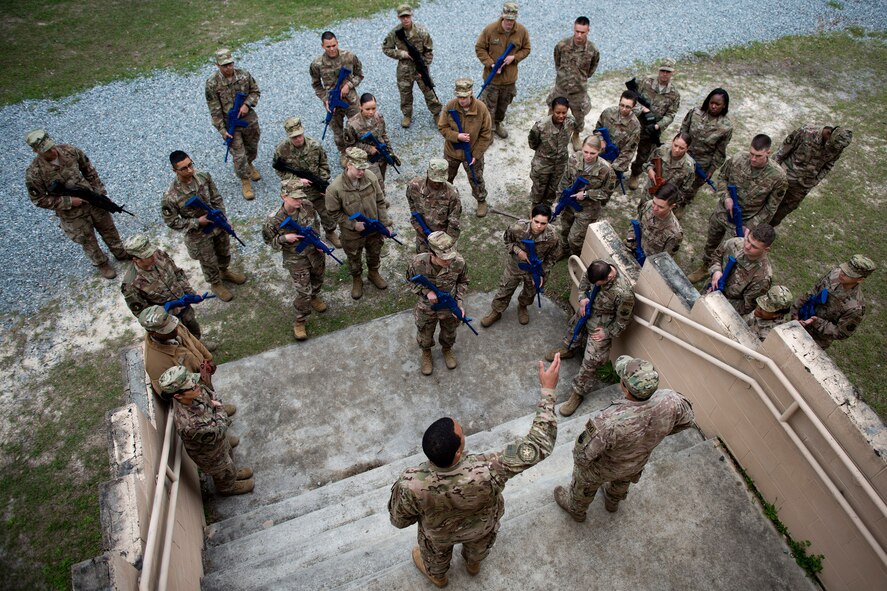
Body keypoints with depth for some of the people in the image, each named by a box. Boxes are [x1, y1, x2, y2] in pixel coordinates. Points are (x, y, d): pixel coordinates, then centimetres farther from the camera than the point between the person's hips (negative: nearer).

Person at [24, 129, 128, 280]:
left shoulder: (69, 150, -15)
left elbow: (88, 169, 1)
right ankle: (102, 264, 39)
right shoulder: (34, 173, -24)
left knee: (109, 229, 21)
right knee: (88, 240, 15)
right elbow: (39, 199, -14)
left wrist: (100, 192, 0)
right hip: (72, 214, -3)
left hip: (93, 200, 4)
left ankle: (122, 255, 45)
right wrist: (69, 201, -20)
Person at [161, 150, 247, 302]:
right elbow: (171, 221, -18)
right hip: (199, 235, -4)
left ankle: (224, 271, 60)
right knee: (209, 262, 19)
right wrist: (197, 222, -25)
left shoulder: (204, 177, -17)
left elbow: (216, 198, -2)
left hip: (218, 226, 4)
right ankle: (216, 284, 48)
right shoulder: (171, 196, -30)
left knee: (224, 253, 28)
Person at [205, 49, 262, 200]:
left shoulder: (244, 75, -10)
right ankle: (245, 180, 21)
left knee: (252, 147, 23)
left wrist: (247, 104, -16)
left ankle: (249, 165, 55)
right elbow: (214, 110, -13)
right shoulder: (212, 83, -18)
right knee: (238, 155, 0)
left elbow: (255, 91, 4)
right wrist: (222, 130, -14)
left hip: (249, 119, 4)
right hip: (230, 124, -3)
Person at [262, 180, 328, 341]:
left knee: (317, 279, 28)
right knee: (302, 291, 2)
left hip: (315, 252, 5)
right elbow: (268, 240, -10)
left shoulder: (307, 206, -16)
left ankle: (314, 296, 61)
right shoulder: (274, 219, -27)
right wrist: (284, 238, -28)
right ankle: (300, 321, 25)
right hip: (296, 259, -4)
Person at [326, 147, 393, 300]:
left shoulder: (370, 177, -17)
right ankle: (356, 280, 50)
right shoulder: (335, 188, -28)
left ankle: (374, 273, 57)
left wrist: (385, 223, -6)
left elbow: (380, 202, -5)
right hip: (352, 234, -3)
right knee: (354, 259, 22)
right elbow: (334, 213, -14)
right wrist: (353, 224, -22)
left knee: (375, 253, 27)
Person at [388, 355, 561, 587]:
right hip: (481, 525, 0)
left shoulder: (410, 483, -44)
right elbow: (539, 445, -40)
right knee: (478, 544, 38)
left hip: (439, 532, 0)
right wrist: (548, 389, -38)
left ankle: (437, 575, 69)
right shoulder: (487, 472, -49)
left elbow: (399, 520, -21)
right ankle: (473, 563, 70)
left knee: (436, 552, 37)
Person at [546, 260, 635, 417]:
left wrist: (607, 333, -12)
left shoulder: (623, 293, -41)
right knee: (574, 327, 33)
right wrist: (583, 297, -13)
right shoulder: (598, 266, -25)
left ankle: (578, 393, 21)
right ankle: (567, 349, 66)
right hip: (587, 309, 6)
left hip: (601, 325, -6)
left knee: (590, 361, 1)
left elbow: (622, 321, -22)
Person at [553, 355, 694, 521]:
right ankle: (612, 501, 68)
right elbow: (686, 420, -10)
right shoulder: (671, 401, -34)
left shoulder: (610, 421, -48)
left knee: (584, 485, 29)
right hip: (638, 462, 4)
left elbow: (583, 453, -34)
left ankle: (576, 510, 59)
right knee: (623, 480, 38)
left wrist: (580, 461, -10)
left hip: (604, 467, -4)